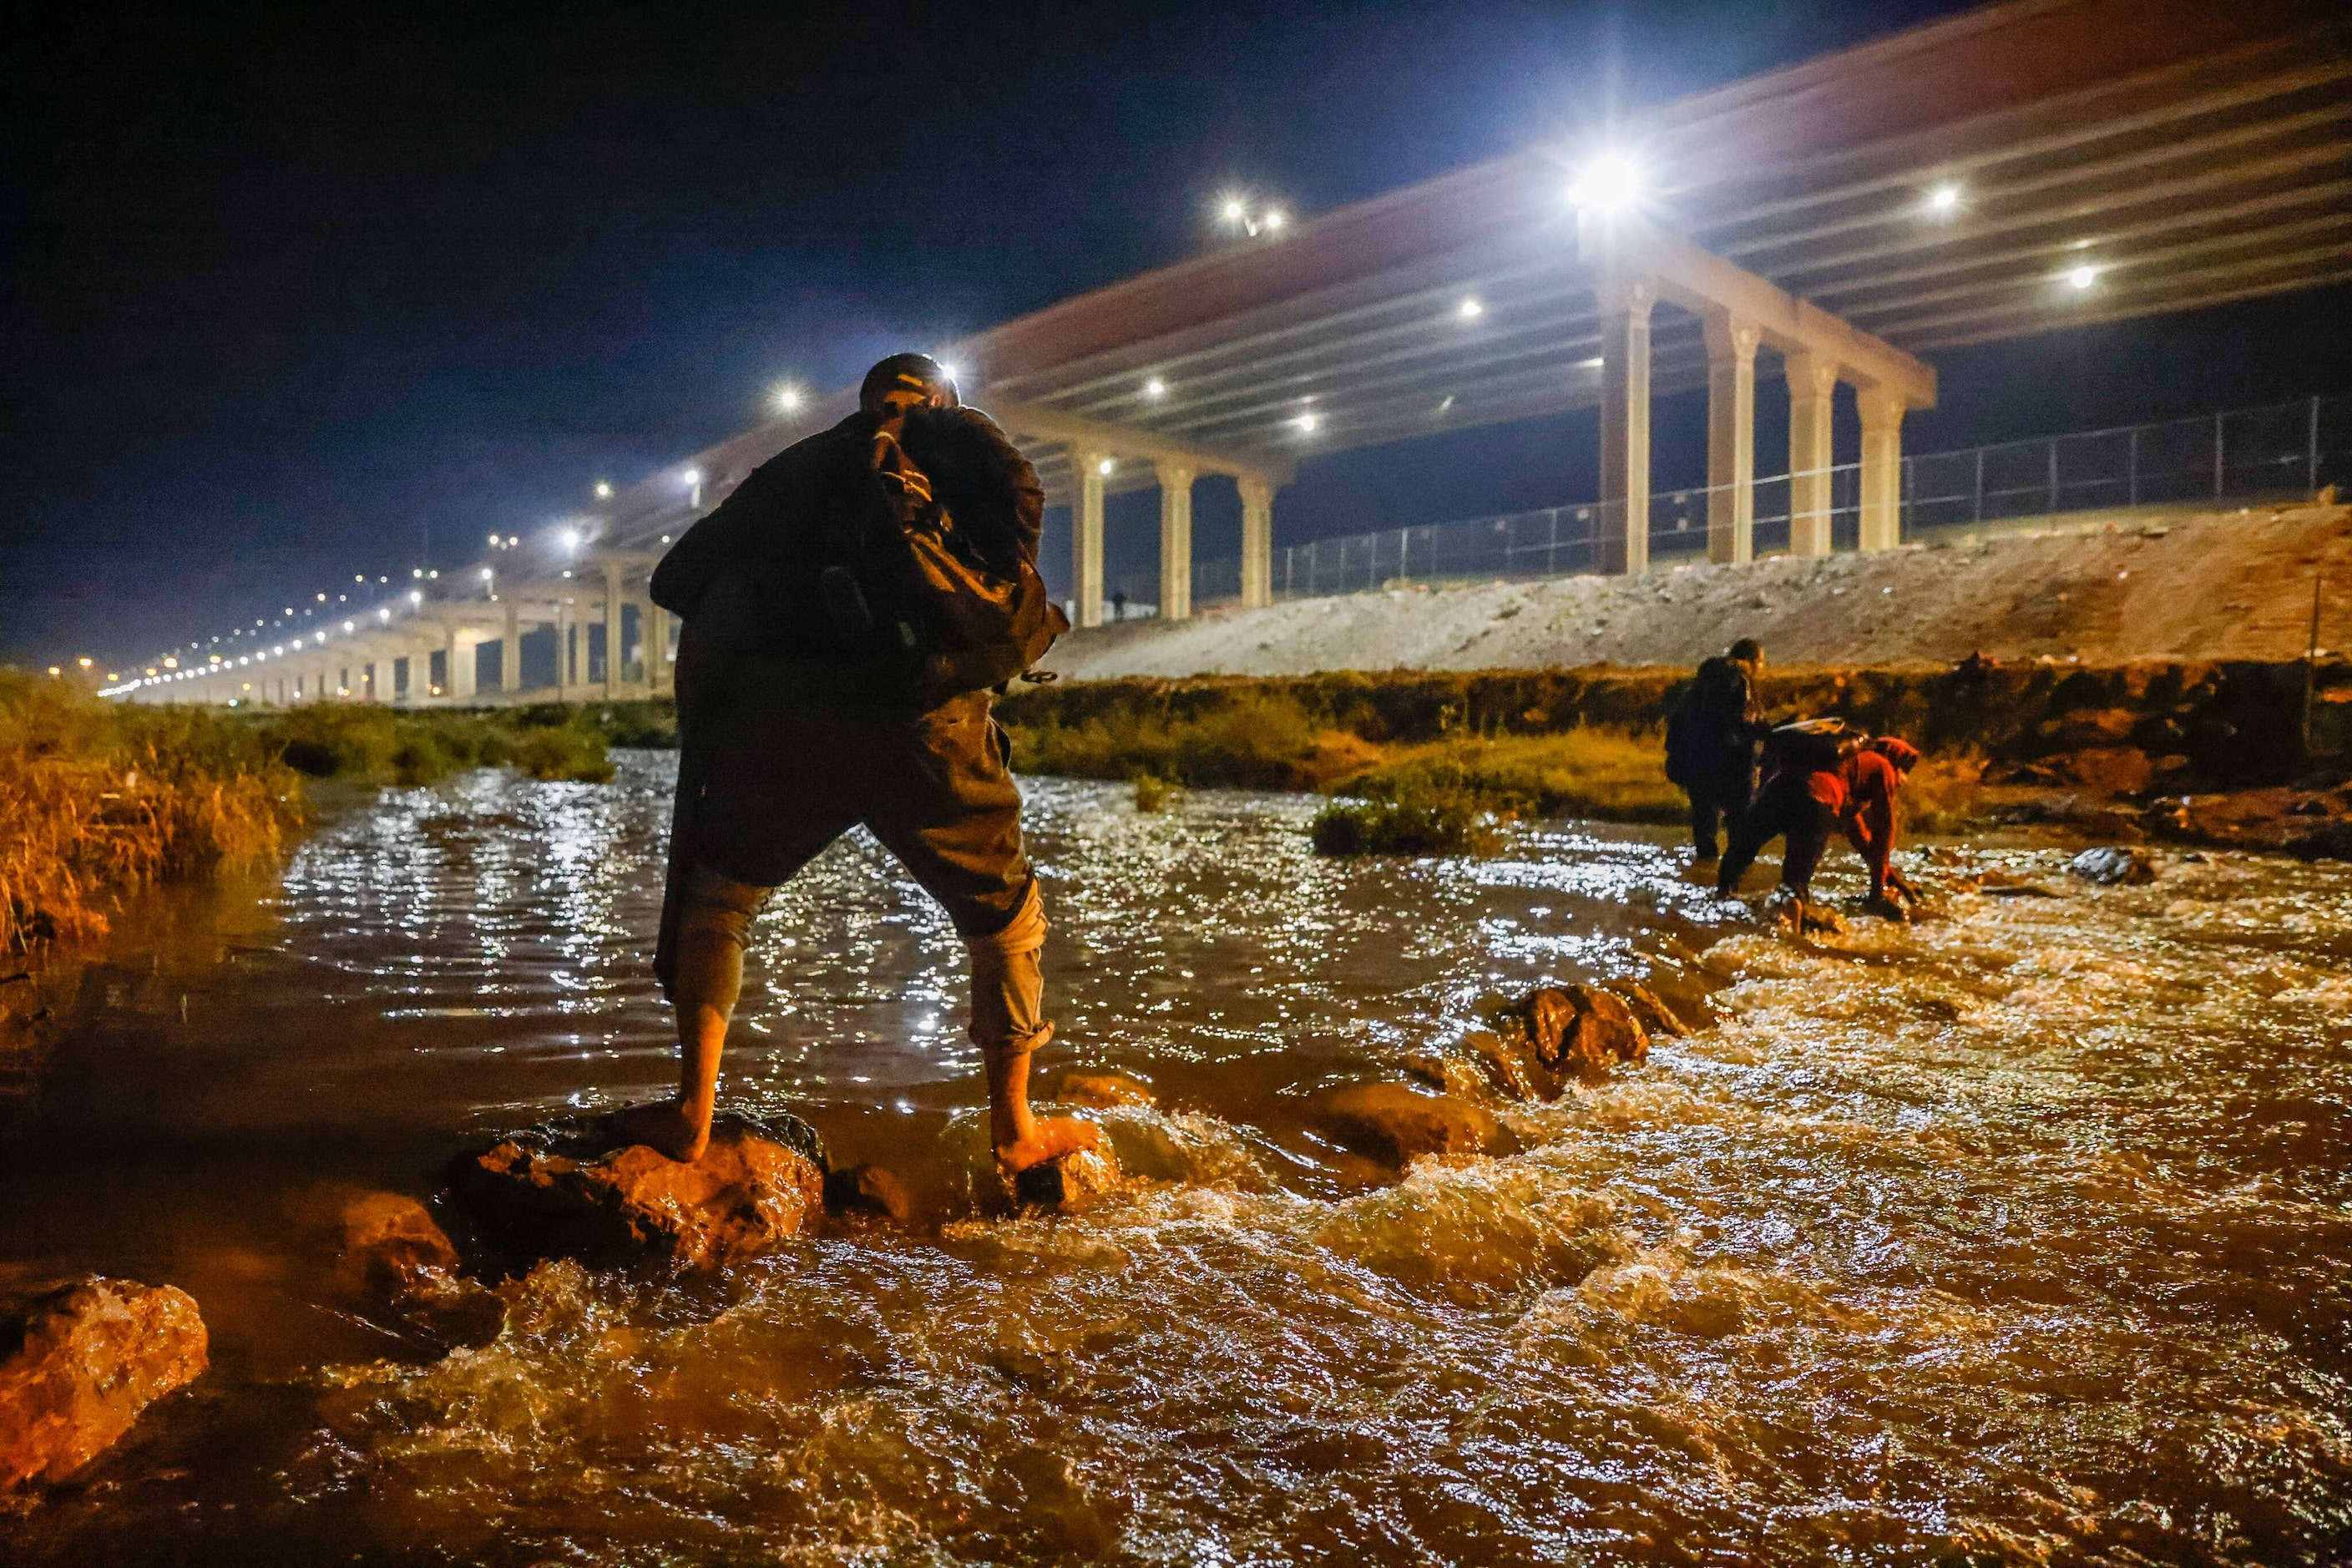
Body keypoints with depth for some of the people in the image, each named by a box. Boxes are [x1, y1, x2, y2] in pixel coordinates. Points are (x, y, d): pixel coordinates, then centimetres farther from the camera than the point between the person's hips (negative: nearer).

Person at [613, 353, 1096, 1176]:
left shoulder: (795, 465, 29)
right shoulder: (955, 432, 22)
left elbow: (675, 577, 25)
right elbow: (1015, 488, 0)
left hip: (775, 714, 3)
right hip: (915, 714, -2)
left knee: (715, 894, 24)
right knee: (1004, 911, 15)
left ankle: (691, 1112, 20)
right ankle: (1014, 1129, 20)